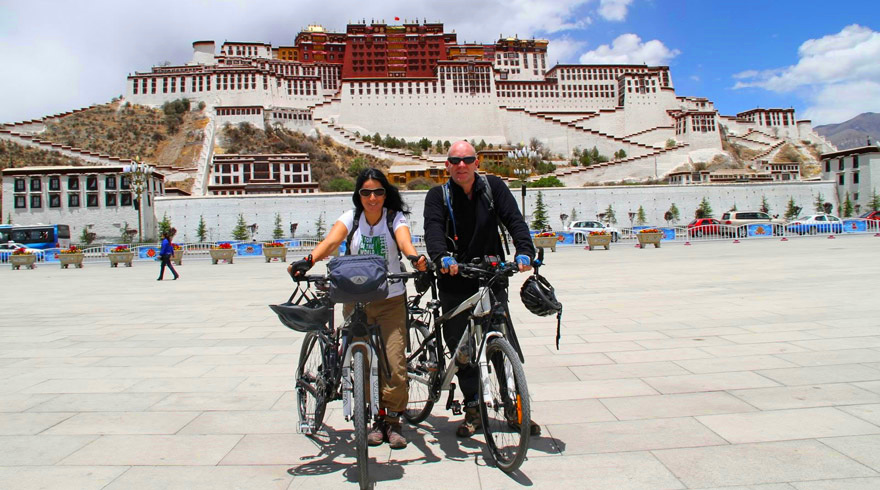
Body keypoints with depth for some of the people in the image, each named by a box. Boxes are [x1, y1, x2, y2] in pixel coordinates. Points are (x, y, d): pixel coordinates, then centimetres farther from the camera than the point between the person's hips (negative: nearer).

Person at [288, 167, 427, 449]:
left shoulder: (395, 218, -6)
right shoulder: (351, 218, -3)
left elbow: (404, 241, -27)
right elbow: (331, 241, -21)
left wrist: (416, 257, -50)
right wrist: (308, 260, -41)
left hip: (391, 300, -1)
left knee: (394, 363, -7)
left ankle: (393, 421, 12)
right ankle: (378, 418, 22)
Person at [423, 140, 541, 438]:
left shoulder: (493, 187, 3)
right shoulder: (438, 196, 0)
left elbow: (514, 220, -8)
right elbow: (433, 228, -17)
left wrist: (525, 252, -27)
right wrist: (442, 257, -38)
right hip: (455, 282, 0)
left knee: (507, 343, 0)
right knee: (459, 346, 5)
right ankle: (473, 410, 19)